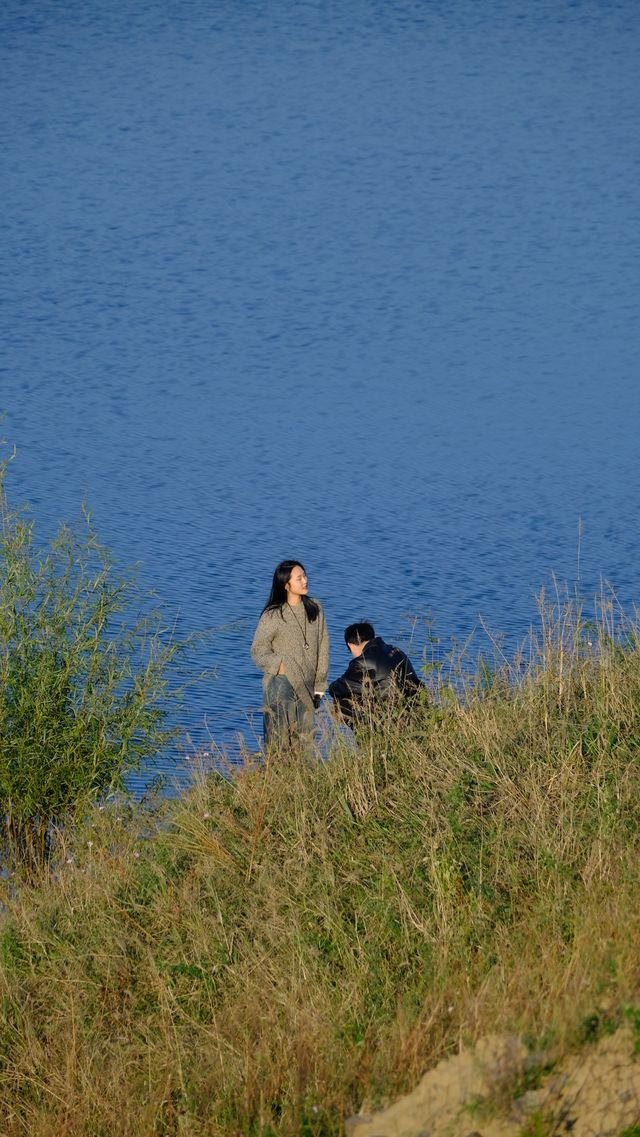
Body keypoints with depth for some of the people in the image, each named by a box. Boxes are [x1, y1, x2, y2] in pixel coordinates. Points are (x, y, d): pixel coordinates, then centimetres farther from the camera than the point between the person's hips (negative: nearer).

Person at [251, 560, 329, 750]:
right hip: (280, 684, -4)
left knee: (304, 740, 5)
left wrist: (319, 687, 6)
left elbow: (322, 650, 9)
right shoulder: (272, 616, -7)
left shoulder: (315, 609, 5)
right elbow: (258, 651, -2)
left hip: (306, 687, 4)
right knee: (279, 739, -6)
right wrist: (281, 665, -17)